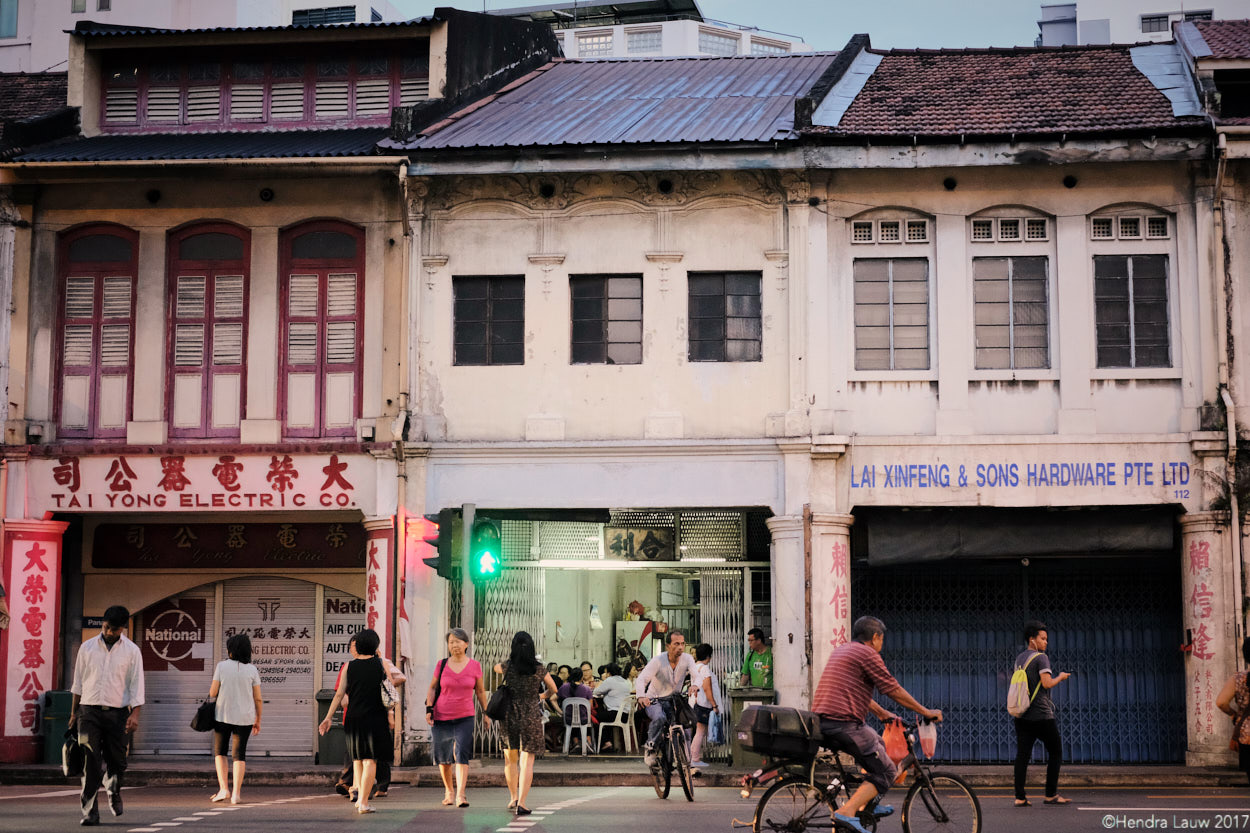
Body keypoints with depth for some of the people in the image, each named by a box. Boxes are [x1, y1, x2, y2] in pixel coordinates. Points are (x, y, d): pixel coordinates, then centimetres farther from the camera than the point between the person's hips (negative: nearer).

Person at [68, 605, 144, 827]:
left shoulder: (131, 651, 3)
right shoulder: (87, 648, 7)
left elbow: (136, 684, 0)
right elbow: (78, 682, 13)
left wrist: (135, 714, -10)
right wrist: (73, 712, 13)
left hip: (117, 712, 0)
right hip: (89, 711, 0)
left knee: (116, 761, 4)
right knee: (90, 763, -9)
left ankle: (113, 791, 37)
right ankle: (89, 812, -8)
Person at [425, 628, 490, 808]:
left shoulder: (474, 666, 0)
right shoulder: (442, 665, 0)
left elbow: (480, 691, 11)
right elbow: (432, 688, 9)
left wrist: (486, 713, 12)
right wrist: (429, 709, -3)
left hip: (464, 718, -1)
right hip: (441, 717, 1)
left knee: (462, 754, -17)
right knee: (443, 757, 7)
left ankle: (460, 795, -22)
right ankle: (448, 791, 29)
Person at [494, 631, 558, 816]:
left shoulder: (507, 667, -6)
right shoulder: (539, 670, -7)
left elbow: (495, 668, 20)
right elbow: (553, 689, 12)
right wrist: (543, 696, 33)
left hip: (509, 715, 1)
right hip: (531, 717, -1)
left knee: (511, 759, 18)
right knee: (527, 761, -1)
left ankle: (513, 797, 29)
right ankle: (521, 802, -10)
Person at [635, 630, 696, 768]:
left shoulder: (687, 659, -10)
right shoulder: (658, 661, -19)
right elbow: (641, 679, -29)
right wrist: (641, 696, -50)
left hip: (674, 701, 4)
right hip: (654, 700, -3)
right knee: (660, 718, -35)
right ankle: (650, 747, -14)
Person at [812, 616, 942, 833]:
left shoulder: (841, 650, 23)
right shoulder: (868, 654, -5)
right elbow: (894, 690, -4)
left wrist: (882, 713, 41)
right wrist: (926, 712, 6)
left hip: (821, 723, 9)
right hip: (844, 724, -9)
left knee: (877, 744, 30)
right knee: (885, 773, -2)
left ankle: (869, 803, 26)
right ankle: (847, 812, -18)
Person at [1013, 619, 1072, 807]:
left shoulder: (1019, 659, 16)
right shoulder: (1041, 657, -9)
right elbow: (1046, 683, -19)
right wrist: (1060, 678, 0)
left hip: (1022, 715, 7)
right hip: (1041, 715, -7)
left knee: (1022, 754, 1)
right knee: (1055, 751, 6)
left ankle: (1020, 797, -4)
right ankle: (1051, 794, 5)